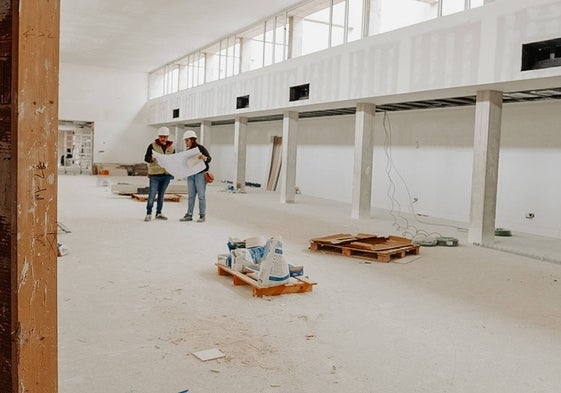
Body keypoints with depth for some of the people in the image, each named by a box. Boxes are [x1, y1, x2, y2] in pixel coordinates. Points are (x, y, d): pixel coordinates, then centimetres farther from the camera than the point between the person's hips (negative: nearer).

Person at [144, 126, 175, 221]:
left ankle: (159, 213, 21)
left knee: (161, 195, 13)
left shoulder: (171, 147, 9)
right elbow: (146, 158, -9)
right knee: (152, 195, -6)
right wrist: (151, 159, -31)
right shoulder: (153, 145, -3)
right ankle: (148, 214, 3)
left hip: (167, 175, 4)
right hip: (155, 174, -4)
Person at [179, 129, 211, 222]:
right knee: (191, 195, 7)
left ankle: (202, 215, 4)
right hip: (190, 175, 6)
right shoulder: (188, 151, 14)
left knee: (201, 195, -2)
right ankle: (189, 215, 11)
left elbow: (209, 158, -13)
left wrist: (204, 158, -34)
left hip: (200, 174, -6)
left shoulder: (200, 148, -5)